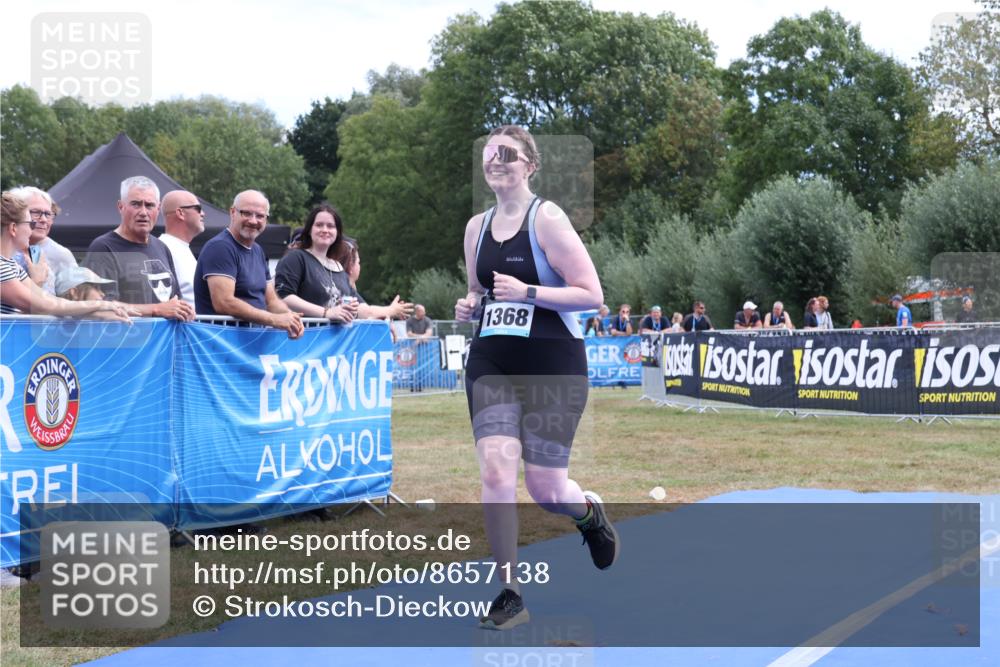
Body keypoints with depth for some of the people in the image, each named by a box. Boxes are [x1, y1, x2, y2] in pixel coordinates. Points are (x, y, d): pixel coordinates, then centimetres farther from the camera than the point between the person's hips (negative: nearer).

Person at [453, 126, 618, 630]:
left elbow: (591, 294, -12)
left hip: (552, 363, -5)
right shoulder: (476, 227, 10)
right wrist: (468, 306, 3)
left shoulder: (547, 218, -8)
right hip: (491, 362, 5)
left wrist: (526, 292, -22)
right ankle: (509, 595, 1)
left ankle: (590, 514, 37)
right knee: (495, 472, -11)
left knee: (545, 488, -1)